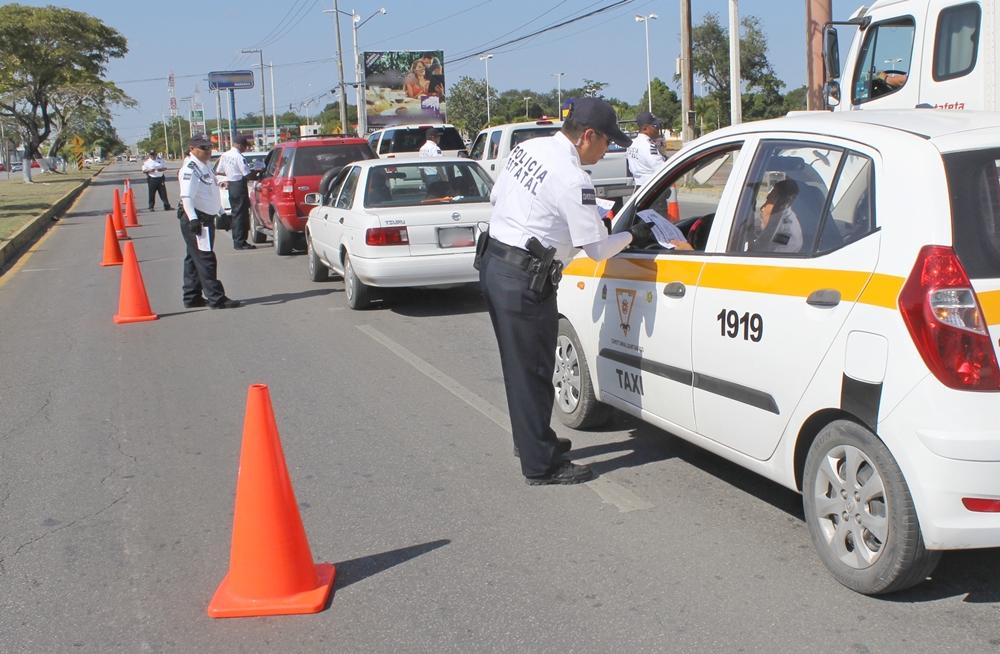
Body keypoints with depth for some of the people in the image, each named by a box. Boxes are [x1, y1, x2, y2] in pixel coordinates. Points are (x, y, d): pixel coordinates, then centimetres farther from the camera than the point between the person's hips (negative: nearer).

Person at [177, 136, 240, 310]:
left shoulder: (206, 167, 17)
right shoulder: (190, 169, -13)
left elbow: (212, 193, 27)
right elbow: (186, 196, -23)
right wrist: (193, 219, -32)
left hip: (206, 218, 10)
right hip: (196, 219, -10)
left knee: (194, 259, 14)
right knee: (205, 260, -10)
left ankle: (192, 297, 20)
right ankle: (216, 298, -12)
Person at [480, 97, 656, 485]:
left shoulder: (528, 148, 7)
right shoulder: (573, 180, -19)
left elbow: (496, 197, 18)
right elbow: (597, 249, -12)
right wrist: (633, 236, 5)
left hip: (493, 262, 9)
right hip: (524, 281, -9)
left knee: (519, 364, 21)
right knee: (533, 372, 1)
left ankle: (531, 439, 36)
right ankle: (541, 466, 11)